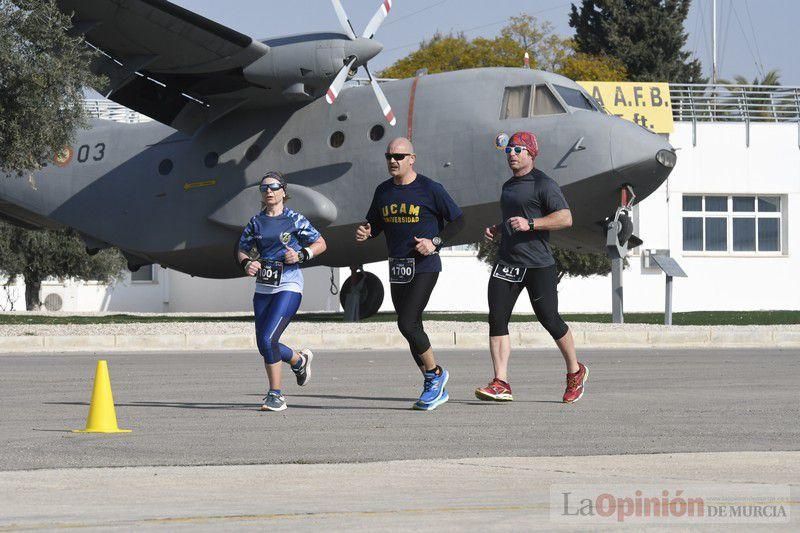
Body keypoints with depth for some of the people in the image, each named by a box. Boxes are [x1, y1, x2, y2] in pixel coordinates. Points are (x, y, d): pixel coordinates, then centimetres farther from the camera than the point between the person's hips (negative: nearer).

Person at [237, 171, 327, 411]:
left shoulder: (295, 220, -2)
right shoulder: (256, 222, 8)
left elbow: (320, 244, 6)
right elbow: (242, 250, 16)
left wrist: (301, 255, -11)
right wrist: (247, 263, -5)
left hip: (288, 287, -6)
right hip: (263, 288, 6)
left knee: (267, 339, -19)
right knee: (264, 344, 8)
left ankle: (276, 395, -8)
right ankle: (299, 359, 39)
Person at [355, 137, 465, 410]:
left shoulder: (429, 189, -7)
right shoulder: (383, 191, 9)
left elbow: (458, 219, -1)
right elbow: (375, 224, 20)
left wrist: (435, 242, -14)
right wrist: (365, 232, -3)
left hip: (424, 266, -7)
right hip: (397, 269, 7)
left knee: (407, 324, -17)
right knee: (412, 327, 8)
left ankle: (435, 373, 3)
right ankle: (435, 389, 18)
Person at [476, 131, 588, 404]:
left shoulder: (543, 184, -7)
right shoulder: (508, 186, 19)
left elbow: (565, 218, -16)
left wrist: (529, 224, -23)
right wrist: (495, 231, 14)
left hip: (538, 265, -7)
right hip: (507, 263, 7)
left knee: (549, 320, 1)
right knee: (497, 319, -7)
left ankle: (575, 372, 24)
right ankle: (500, 384, -10)